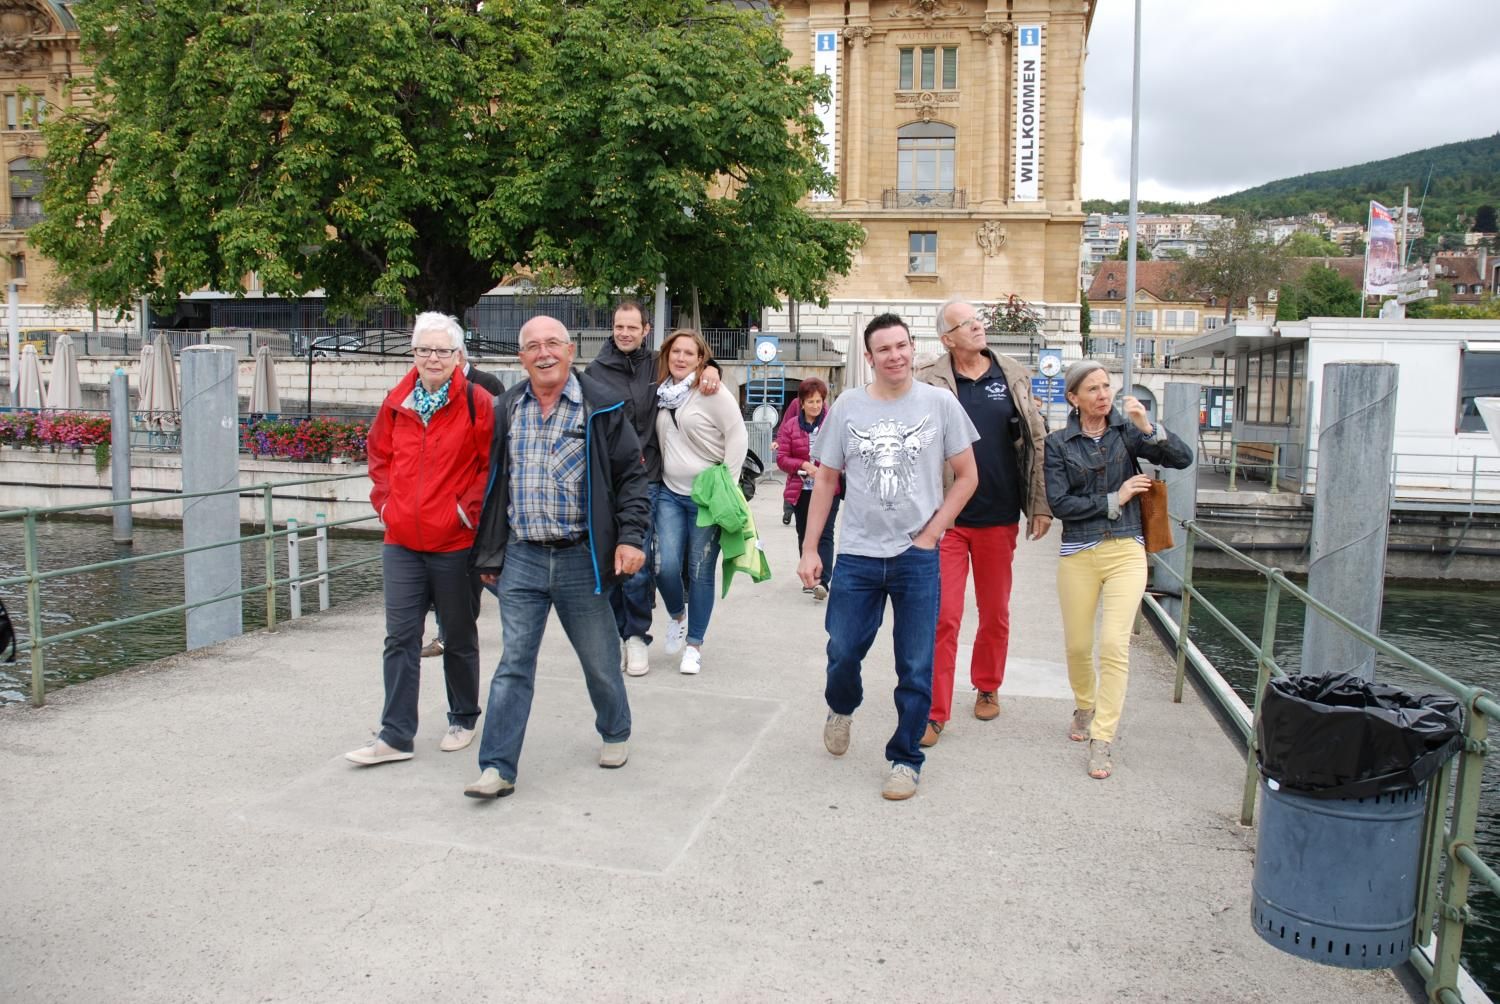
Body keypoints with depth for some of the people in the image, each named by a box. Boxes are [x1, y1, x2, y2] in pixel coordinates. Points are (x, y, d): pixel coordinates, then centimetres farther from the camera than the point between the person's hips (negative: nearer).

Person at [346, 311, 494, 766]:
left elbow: (492, 465, -6)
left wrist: (469, 509, -11)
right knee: (400, 639, 4)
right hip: (401, 542, 4)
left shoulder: (476, 403, -7)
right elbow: (378, 456, 20)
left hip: (455, 543, -4)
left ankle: (463, 719, 29)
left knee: (459, 637, 11)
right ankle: (395, 736, 11)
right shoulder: (397, 404, 7)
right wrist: (385, 501, 9)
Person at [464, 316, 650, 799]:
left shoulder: (599, 410, -3)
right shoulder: (507, 410, 8)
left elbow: (631, 475, -1)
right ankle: (498, 767, 6)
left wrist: (630, 536, -12)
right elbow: (494, 484, 13)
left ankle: (615, 733, 36)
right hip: (521, 558, 2)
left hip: (580, 558, -2)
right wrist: (489, 554, 13)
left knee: (600, 660, 11)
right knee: (514, 664, 1)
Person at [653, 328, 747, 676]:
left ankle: (694, 645, 18)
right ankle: (677, 615, 26)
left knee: (700, 572, 3)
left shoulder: (712, 393, -9)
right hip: (670, 493, 4)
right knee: (665, 566, -7)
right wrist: (656, 474, 11)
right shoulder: (664, 393, 8)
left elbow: (738, 435, -9)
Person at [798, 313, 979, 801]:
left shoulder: (940, 403, -1)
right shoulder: (848, 406, 2)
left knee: (915, 668, 5)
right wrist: (809, 549, 3)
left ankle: (905, 759, 22)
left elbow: (966, 476, 5)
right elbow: (826, 480, 8)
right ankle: (841, 710, 42)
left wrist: (932, 532, -4)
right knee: (842, 652, 8)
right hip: (857, 555, 1)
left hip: (918, 558, -1)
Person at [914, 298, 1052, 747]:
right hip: (946, 517, -3)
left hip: (999, 518, 3)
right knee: (943, 616, -3)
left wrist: (1040, 504, 4)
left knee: (995, 612, 15)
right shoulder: (928, 381, -4)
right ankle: (934, 711, 6)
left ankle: (987, 687, 37)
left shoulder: (1013, 376, 6)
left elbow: (1037, 443, 8)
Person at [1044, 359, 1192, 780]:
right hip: (1078, 554, 1)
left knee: (1114, 644, -10)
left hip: (1125, 551, -1)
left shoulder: (1127, 432, 2)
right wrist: (1114, 500, -9)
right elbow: (1059, 503, -7)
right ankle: (1084, 707, 41)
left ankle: (1102, 740, -1)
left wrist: (1148, 427, -21)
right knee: (1078, 645, 11)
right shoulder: (1058, 443, 0)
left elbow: (1183, 458, -7)